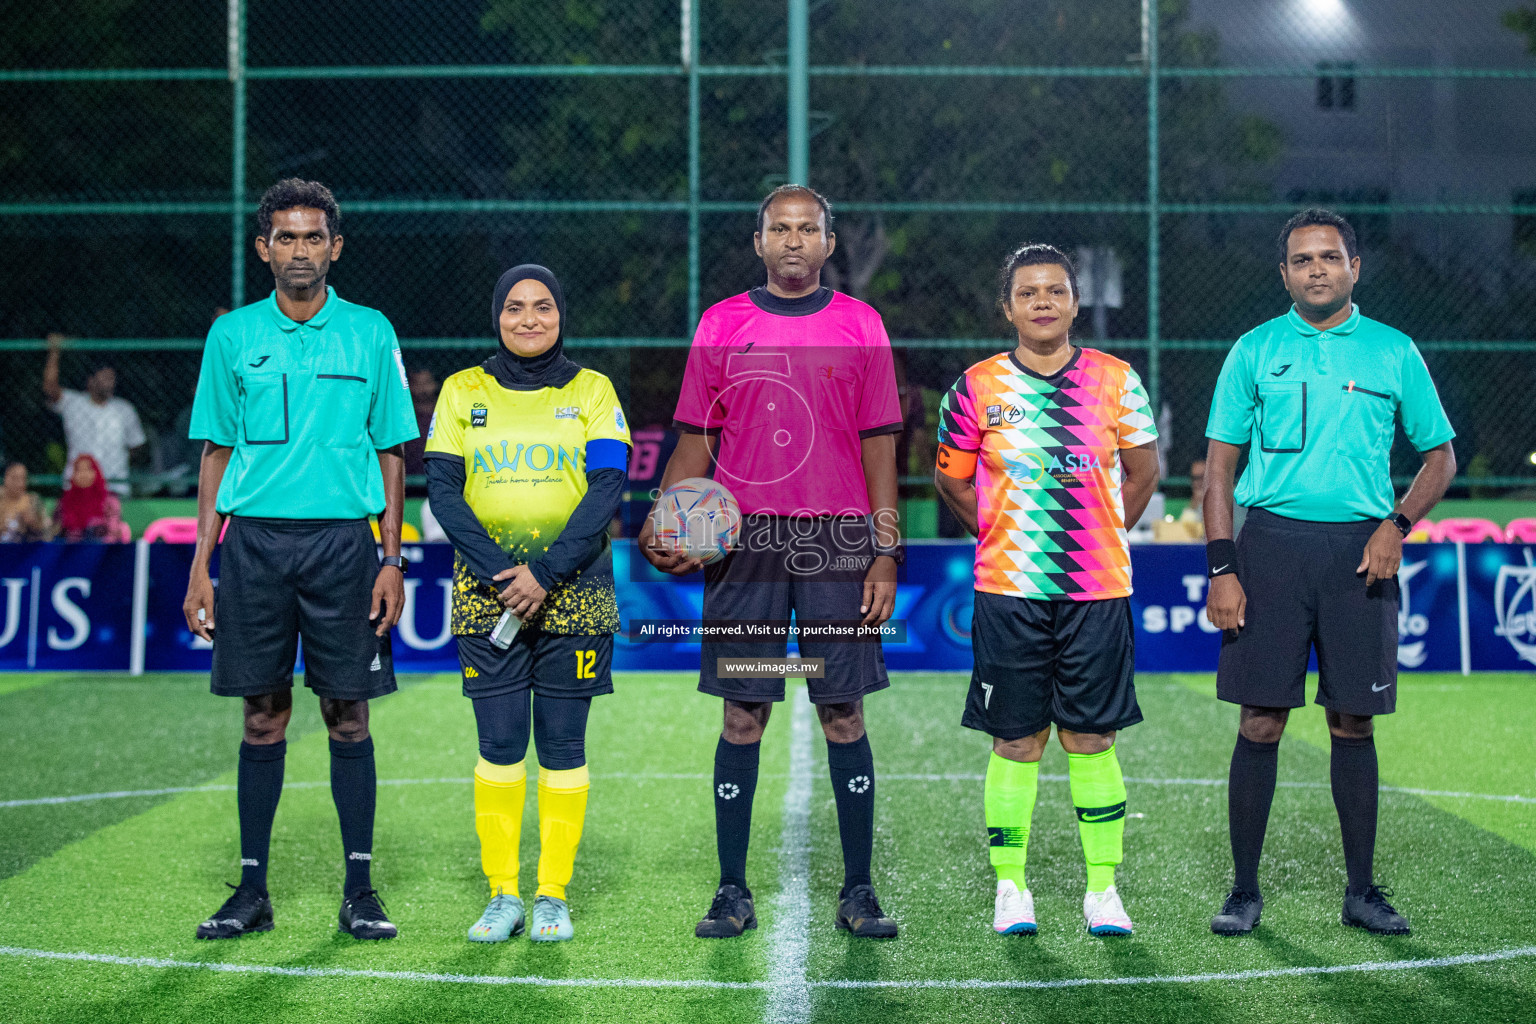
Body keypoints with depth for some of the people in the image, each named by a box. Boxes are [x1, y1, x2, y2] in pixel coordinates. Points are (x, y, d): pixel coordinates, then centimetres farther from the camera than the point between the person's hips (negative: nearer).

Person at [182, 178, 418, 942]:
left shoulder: (370, 332, 5)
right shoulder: (233, 335, 8)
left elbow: (391, 454, 7)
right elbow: (215, 454, 10)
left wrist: (392, 560, -1)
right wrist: (200, 564, 3)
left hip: (343, 540, -1)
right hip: (254, 540, 1)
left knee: (348, 714, 1)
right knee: (263, 716, 5)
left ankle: (359, 890, 8)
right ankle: (252, 888, 12)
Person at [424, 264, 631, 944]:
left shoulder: (592, 391, 6)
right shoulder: (464, 392, 8)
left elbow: (607, 489, -4)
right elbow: (441, 489, 0)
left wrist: (543, 573, -15)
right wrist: (498, 573, -13)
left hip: (573, 594, 0)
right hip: (486, 593, 1)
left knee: (561, 746, 1)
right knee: (499, 744, -2)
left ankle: (553, 895, 9)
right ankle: (503, 894, 7)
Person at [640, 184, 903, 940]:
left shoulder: (860, 325, 6)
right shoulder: (720, 325, 7)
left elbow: (878, 446, 5)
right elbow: (696, 442, 9)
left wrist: (885, 554, -1)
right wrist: (662, 524, -6)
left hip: (837, 542, 0)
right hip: (744, 541, 0)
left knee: (843, 714, 1)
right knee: (742, 716, 2)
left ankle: (858, 893, 9)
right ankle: (732, 894, 10)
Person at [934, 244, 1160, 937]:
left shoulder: (1116, 381, 3)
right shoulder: (977, 388, 1)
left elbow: (1142, 472, 14)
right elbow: (951, 479, 13)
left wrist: (1095, 540, 12)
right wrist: (1006, 538, 10)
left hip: (1097, 591, 1)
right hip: (1007, 593, 0)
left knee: (1092, 740, 3)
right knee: (1016, 743, 2)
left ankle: (1102, 888, 12)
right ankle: (1011, 889, 12)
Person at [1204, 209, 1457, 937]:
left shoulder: (1394, 352, 7)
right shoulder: (1255, 351, 6)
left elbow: (1439, 454, 13)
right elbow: (1219, 466, 6)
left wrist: (1397, 524, -4)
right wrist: (1222, 568, -3)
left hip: (1359, 551, 1)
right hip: (1271, 543, -1)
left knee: (1353, 721, 5)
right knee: (1261, 722, -2)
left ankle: (1361, 889, 14)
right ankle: (1244, 890, 7)